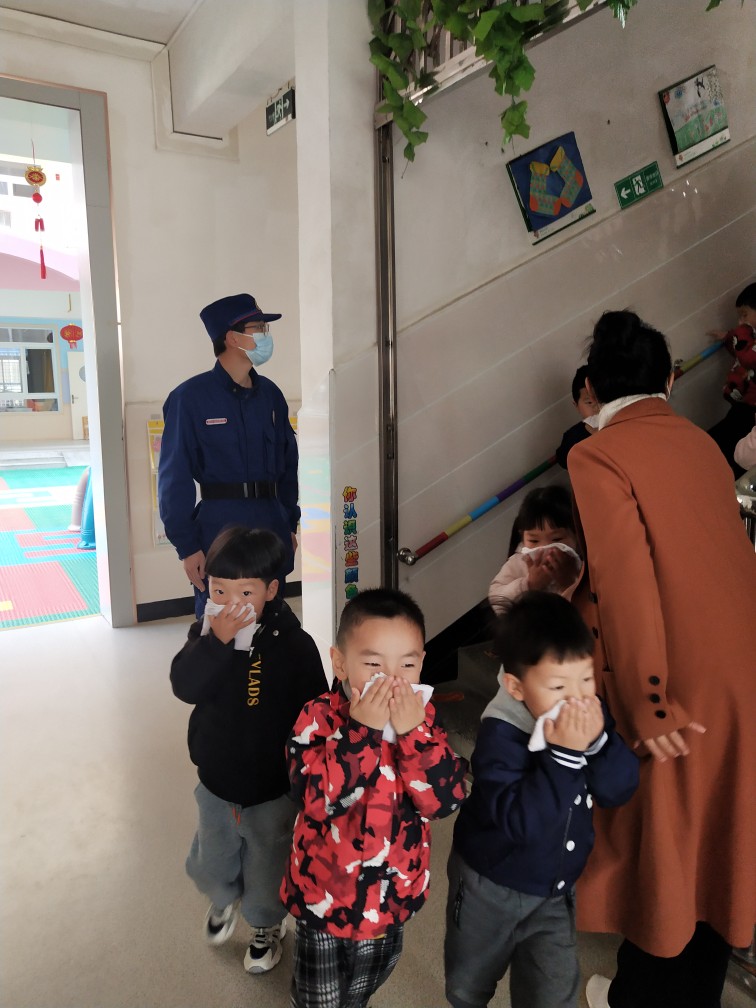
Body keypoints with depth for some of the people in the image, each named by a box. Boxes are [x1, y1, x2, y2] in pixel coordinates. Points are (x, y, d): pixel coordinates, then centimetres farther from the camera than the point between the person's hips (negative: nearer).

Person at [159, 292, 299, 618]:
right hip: (219, 527, -5)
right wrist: (187, 545, -11)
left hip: (272, 528, 6)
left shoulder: (270, 394, 8)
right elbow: (175, 478, -10)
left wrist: (290, 524, 11)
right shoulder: (191, 397, -9)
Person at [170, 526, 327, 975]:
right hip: (216, 780, 3)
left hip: (274, 787, -3)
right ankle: (225, 898, 59)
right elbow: (185, 686, -26)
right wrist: (215, 641, -39)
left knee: (267, 867, 19)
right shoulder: (206, 633, -11)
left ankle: (268, 926, 50)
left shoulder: (294, 644, -22)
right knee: (211, 862, 24)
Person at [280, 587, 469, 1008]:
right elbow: (317, 798, -34)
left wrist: (413, 732, -33)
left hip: (394, 893, 4)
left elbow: (447, 799, -21)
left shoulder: (423, 718, -13)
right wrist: (360, 730, -39)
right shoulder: (318, 717, -23)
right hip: (326, 894, -3)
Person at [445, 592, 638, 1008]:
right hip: (490, 885, -3)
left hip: (555, 888, 3)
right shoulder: (500, 736, -32)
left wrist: (598, 740, -33)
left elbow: (620, 788, -15)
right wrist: (565, 754, -43)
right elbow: (520, 820, -39)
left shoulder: (590, 715, -15)